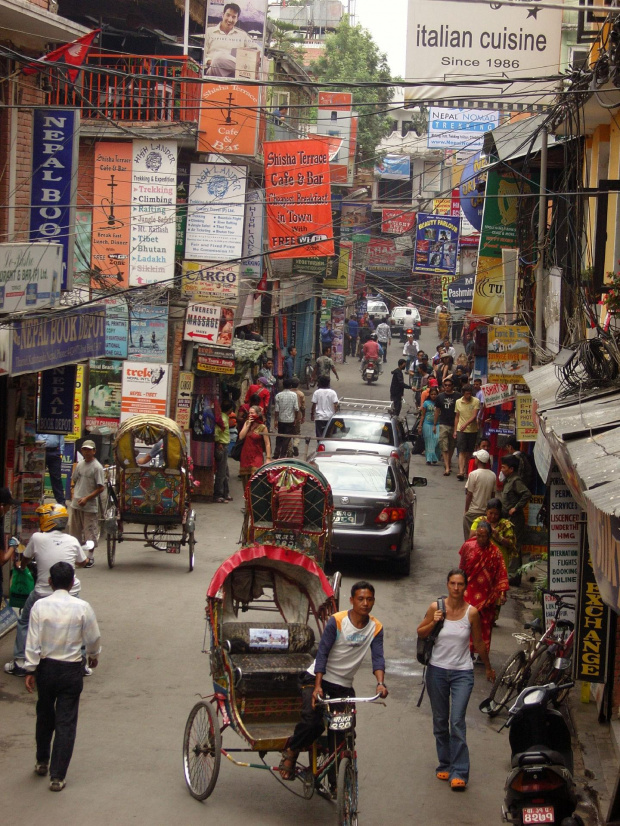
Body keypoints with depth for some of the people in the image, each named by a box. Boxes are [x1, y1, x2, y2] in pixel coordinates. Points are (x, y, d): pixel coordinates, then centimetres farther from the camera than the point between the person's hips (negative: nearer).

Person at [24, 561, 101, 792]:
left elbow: (33, 642, -10)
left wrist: (31, 670, -1)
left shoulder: (40, 606, -11)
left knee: (44, 715, 22)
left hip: (46, 668, 2)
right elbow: (93, 638, -1)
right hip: (72, 669, -2)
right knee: (66, 722, 3)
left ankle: (42, 761, 38)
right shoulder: (82, 607, -11)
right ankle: (57, 776, 2)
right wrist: (94, 656, 20)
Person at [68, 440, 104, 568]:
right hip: (76, 504, 7)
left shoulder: (97, 467, -9)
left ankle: (91, 557, 8)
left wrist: (86, 498, -17)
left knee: (90, 531, -2)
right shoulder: (80, 465, 10)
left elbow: (100, 488, -12)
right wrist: (73, 494, 8)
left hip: (90, 505, -7)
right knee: (75, 529, 12)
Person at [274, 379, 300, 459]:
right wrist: (296, 419, 2)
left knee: (279, 437, 14)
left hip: (281, 420, 2)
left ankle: (276, 454, 13)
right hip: (290, 420, -2)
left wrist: (276, 420, 1)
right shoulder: (294, 395, -7)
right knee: (287, 438, 3)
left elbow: (277, 409, -4)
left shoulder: (278, 395, -3)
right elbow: (296, 408, -9)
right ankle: (282, 455, 1)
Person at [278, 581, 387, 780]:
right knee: (312, 721, -23)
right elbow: (322, 653, -16)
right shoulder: (337, 621, -14)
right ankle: (291, 752, 5)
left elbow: (378, 658, -11)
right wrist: (317, 687, -25)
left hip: (344, 686, 4)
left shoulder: (376, 628, -3)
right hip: (317, 679, -4)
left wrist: (380, 683, -31)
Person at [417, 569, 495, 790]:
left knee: (457, 722, -11)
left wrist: (488, 668, 18)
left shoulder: (471, 612, -5)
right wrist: (433, 623, -12)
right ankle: (445, 765, 23)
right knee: (440, 721, 10)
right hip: (437, 670, 2)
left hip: (462, 672, -2)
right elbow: (420, 633, 8)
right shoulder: (436, 607, -3)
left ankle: (459, 772, -9)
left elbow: (479, 643, 8)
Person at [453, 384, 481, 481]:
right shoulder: (458, 402, 6)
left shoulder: (476, 401, -3)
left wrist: (466, 424, -26)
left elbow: (474, 416, -12)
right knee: (462, 451, -8)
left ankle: (466, 470, 21)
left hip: (472, 430, -1)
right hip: (461, 430, 1)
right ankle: (461, 472, -17)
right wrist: (455, 430, 11)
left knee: (469, 452, 7)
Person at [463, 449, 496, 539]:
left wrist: (466, 510, -2)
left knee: (469, 537, 4)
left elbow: (469, 494, -12)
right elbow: (493, 494, 8)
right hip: (486, 511, 5)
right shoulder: (493, 475, 0)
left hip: (473, 512, -5)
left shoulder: (473, 474, -15)